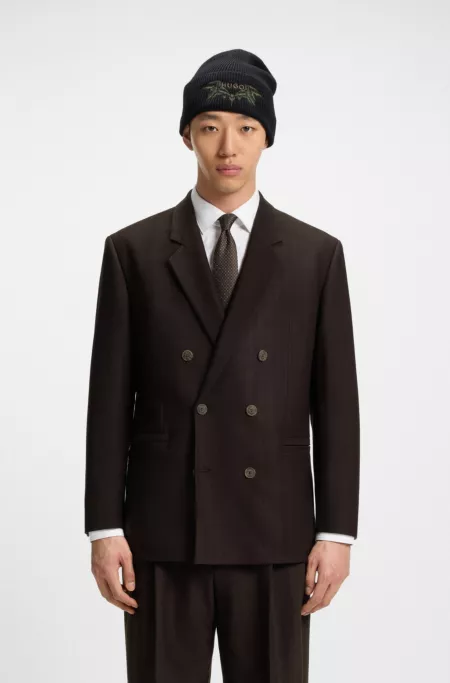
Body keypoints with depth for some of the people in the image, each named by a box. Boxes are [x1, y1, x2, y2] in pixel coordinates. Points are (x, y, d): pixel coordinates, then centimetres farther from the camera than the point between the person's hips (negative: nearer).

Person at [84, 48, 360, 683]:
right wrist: (104, 528, -4)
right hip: (162, 534, 0)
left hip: (274, 533, 1)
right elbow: (110, 398, 1)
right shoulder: (132, 251, 3)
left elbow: (335, 402, 2)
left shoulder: (317, 255, 4)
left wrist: (337, 533, -3)